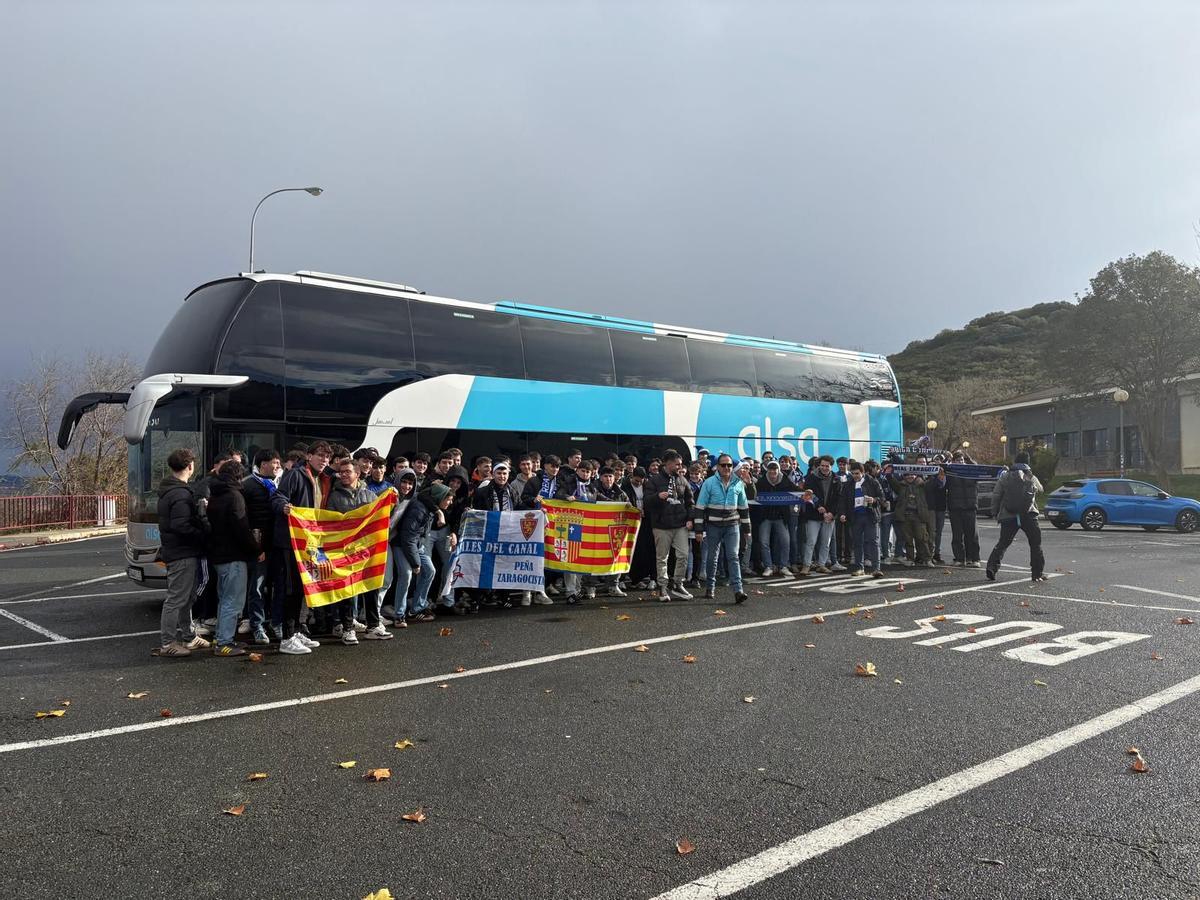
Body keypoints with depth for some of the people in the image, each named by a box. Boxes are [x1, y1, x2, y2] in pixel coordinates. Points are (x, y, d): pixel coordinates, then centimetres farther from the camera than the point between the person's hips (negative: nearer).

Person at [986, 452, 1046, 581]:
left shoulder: (1005, 477, 3)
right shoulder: (1032, 478, 6)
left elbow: (995, 496, 1)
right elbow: (1040, 490, 26)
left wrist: (996, 513, 11)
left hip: (1008, 516, 0)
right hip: (1028, 516, 0)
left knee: (1002, 543, 6)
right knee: (1035, 544, 11)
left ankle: (992, 567, -9)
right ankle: (1038, 573, 12)